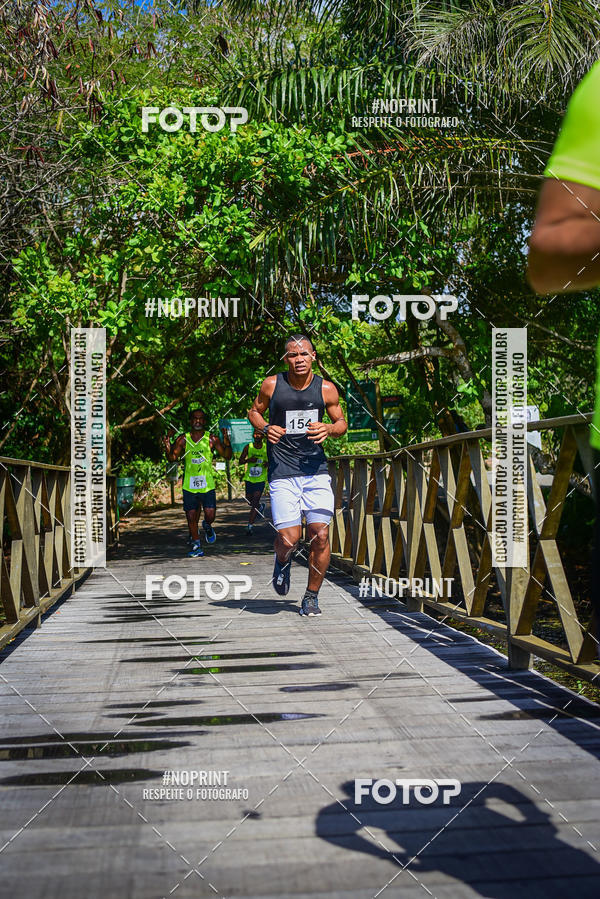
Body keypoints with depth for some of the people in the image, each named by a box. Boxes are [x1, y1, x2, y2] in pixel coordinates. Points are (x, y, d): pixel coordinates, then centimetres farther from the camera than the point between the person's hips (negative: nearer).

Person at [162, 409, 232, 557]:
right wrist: (168, 448, -18)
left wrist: (227, 443, -21)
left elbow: (227, 456, -2)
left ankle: (207, 526, 28)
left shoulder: (212, 439, 0)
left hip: (207, 484, -1)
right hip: (189, 485, 1)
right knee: (191, 517, 3)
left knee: (210, 515, -8)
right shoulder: (183, 439, 3)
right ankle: (196, 545, 17)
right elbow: (172, 458, 2)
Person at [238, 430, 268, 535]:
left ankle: (249, 527, -8)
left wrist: (268, 464, -14)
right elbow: (240, 461, 1)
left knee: (255, 503, -10)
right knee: (249, 501, 14)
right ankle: (261, 506, 48)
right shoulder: (248, 447, -2)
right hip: (249, 478, 2)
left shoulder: (266, 448, -3)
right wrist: (248, 460, -20)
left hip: (261, 479, -2)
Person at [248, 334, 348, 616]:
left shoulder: (326, 389, 2)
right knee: (288, 539, -11)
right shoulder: (272, 385, -1)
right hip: (282, 473, -1)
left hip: (316, 470, 1)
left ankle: (311, 596, 14)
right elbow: (254, 411, 15)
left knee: (320, 535, -7)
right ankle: (282, 561, 28)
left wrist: (330, 429, -8)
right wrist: (266, 428, -7)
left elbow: (342, 422, 15)